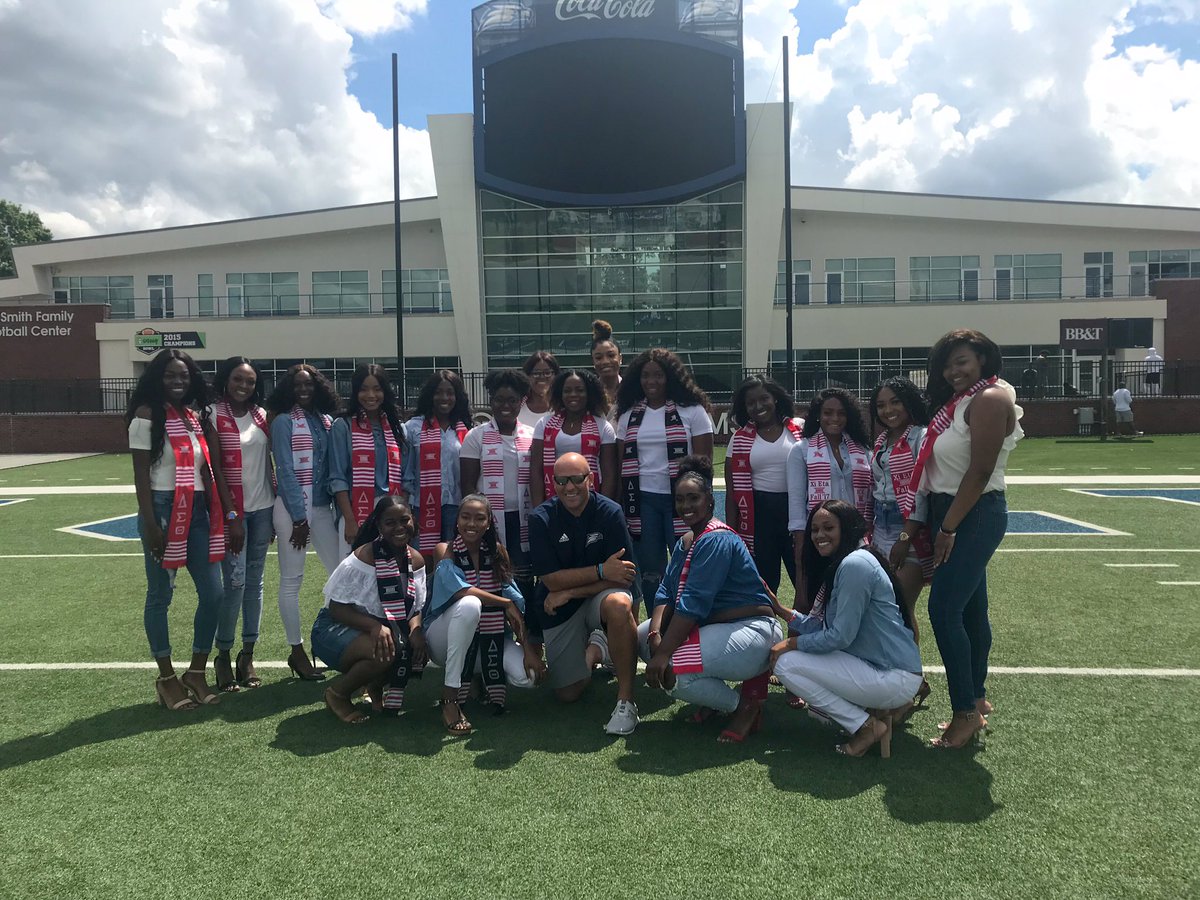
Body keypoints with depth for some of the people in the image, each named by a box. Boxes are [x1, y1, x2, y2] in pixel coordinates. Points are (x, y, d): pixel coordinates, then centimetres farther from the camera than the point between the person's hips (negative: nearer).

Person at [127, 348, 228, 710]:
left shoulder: (195, 416, 11)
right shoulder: (147, 415, -6)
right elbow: (141, 474, -10)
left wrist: (219, 514, 11)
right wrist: (150, 524, -15)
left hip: (197, 512, 6)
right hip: (163, 509, -6)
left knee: (213, 593, 4)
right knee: (160, 595, 6)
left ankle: (197, 672, 18)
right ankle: (167, 678, 18)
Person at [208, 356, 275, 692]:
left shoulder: (261, 415, 8)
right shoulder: (214, 416, -6)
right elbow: (215, 469, -9)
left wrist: (277, 510, 10)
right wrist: (231, 517, -13)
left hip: (263, 508, 5)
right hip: (232, 511, -5)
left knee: (255, 582, 8)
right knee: (235, 582, -7)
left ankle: (247, 654, 16)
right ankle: (223, 654, 9)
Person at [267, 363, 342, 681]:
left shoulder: (326, 421, 10)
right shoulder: (284, 422, -4)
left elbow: (331, 467, 11)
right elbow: (286, 472, -8)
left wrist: (338, 505, 4)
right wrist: (299, 517, -11)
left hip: (322, 507, 6)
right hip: (293, 508, -5)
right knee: (292, 581, 2)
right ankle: (297, 651, 10)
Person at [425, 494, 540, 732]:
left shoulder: (497, 552, 2)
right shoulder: (445, 551, -8)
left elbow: (515, 601, -5)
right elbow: (458, 589, -27)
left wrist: (528, 650, -13)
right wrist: (505, 603, -21)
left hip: (489, 637, 3)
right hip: (445, 639, -3)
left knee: (528, 676, -24)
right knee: (469, 604, -37)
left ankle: (483, 676, 11)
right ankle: (449, 698, -27)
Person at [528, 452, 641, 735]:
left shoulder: (610, 513, -15)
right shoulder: (541, 519, -12)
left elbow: (623, 578, -16)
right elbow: (551, 579, -15)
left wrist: (568, 592, -18)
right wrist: (601, 571, -23)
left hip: (599, 595, -2)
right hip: (558, 610, 2)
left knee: (619, 604, -38)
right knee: (568, 694, 4)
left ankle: (626, 700, -25)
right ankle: (592, 649, 37)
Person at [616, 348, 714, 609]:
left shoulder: (693, 411, -1)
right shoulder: (629, 415, 10)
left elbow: (704, 460, -4)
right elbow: (622, 462, 11)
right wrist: (621, 505, 6)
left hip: (680, 499, -3)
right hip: (643, 500, 4)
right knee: (649, 570, 8)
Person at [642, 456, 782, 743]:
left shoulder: (717, 541, -20)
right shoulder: (684, 543, 10)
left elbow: (693, 604, -26)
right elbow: (666, 592, 2)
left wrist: (663, 653, -27)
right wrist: (655, 635, -15)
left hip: (750, 632, -10)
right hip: (712, 625, 10)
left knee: (670, 672, -25)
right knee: (642, 634, 8)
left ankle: (746, 704, -1)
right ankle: (714, 697, 13)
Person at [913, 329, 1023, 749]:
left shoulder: (989, 399, -14)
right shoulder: (958, 401, 14)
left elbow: (980, 471, -20)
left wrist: (948, 529, -18)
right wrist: (940, 526, 12)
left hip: (975, 516, -9)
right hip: (953, 513, 9)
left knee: (944, 609, -12)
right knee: (970, 609, 16)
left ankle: (967, 712, -3)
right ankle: (977, 698, 28)